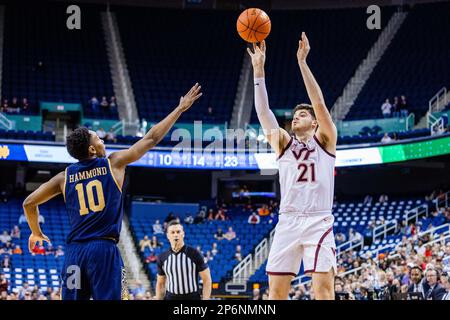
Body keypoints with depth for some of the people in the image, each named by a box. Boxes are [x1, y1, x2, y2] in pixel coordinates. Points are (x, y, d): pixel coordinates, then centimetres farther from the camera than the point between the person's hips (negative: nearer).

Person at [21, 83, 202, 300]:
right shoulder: (114, 163, 3)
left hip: (74, 251, 4)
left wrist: (36, 232, 32)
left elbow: (29, 203, 15)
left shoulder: (64, 177, 11)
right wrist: (181, 108, 16)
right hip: (104, 249, -4)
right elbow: (152, 138, 8)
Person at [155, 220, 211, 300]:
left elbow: (207, 280, -5)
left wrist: (205, 299, -14)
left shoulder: (194, 254, -7)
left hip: (192, 297, -3)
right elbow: (160, 283, 14)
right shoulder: (162, 258, 4)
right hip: (170, 297, 3)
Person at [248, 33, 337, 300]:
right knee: (277, 291, 0)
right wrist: (258, 70, -1)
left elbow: (319, 102, -3)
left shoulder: (324, 140, 10)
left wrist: (302, 62, -8)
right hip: (288, 222, 3)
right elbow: (263, 112, 7)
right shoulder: (283, 143, 17)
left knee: (324, 288, -13)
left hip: (319, 222, -3)